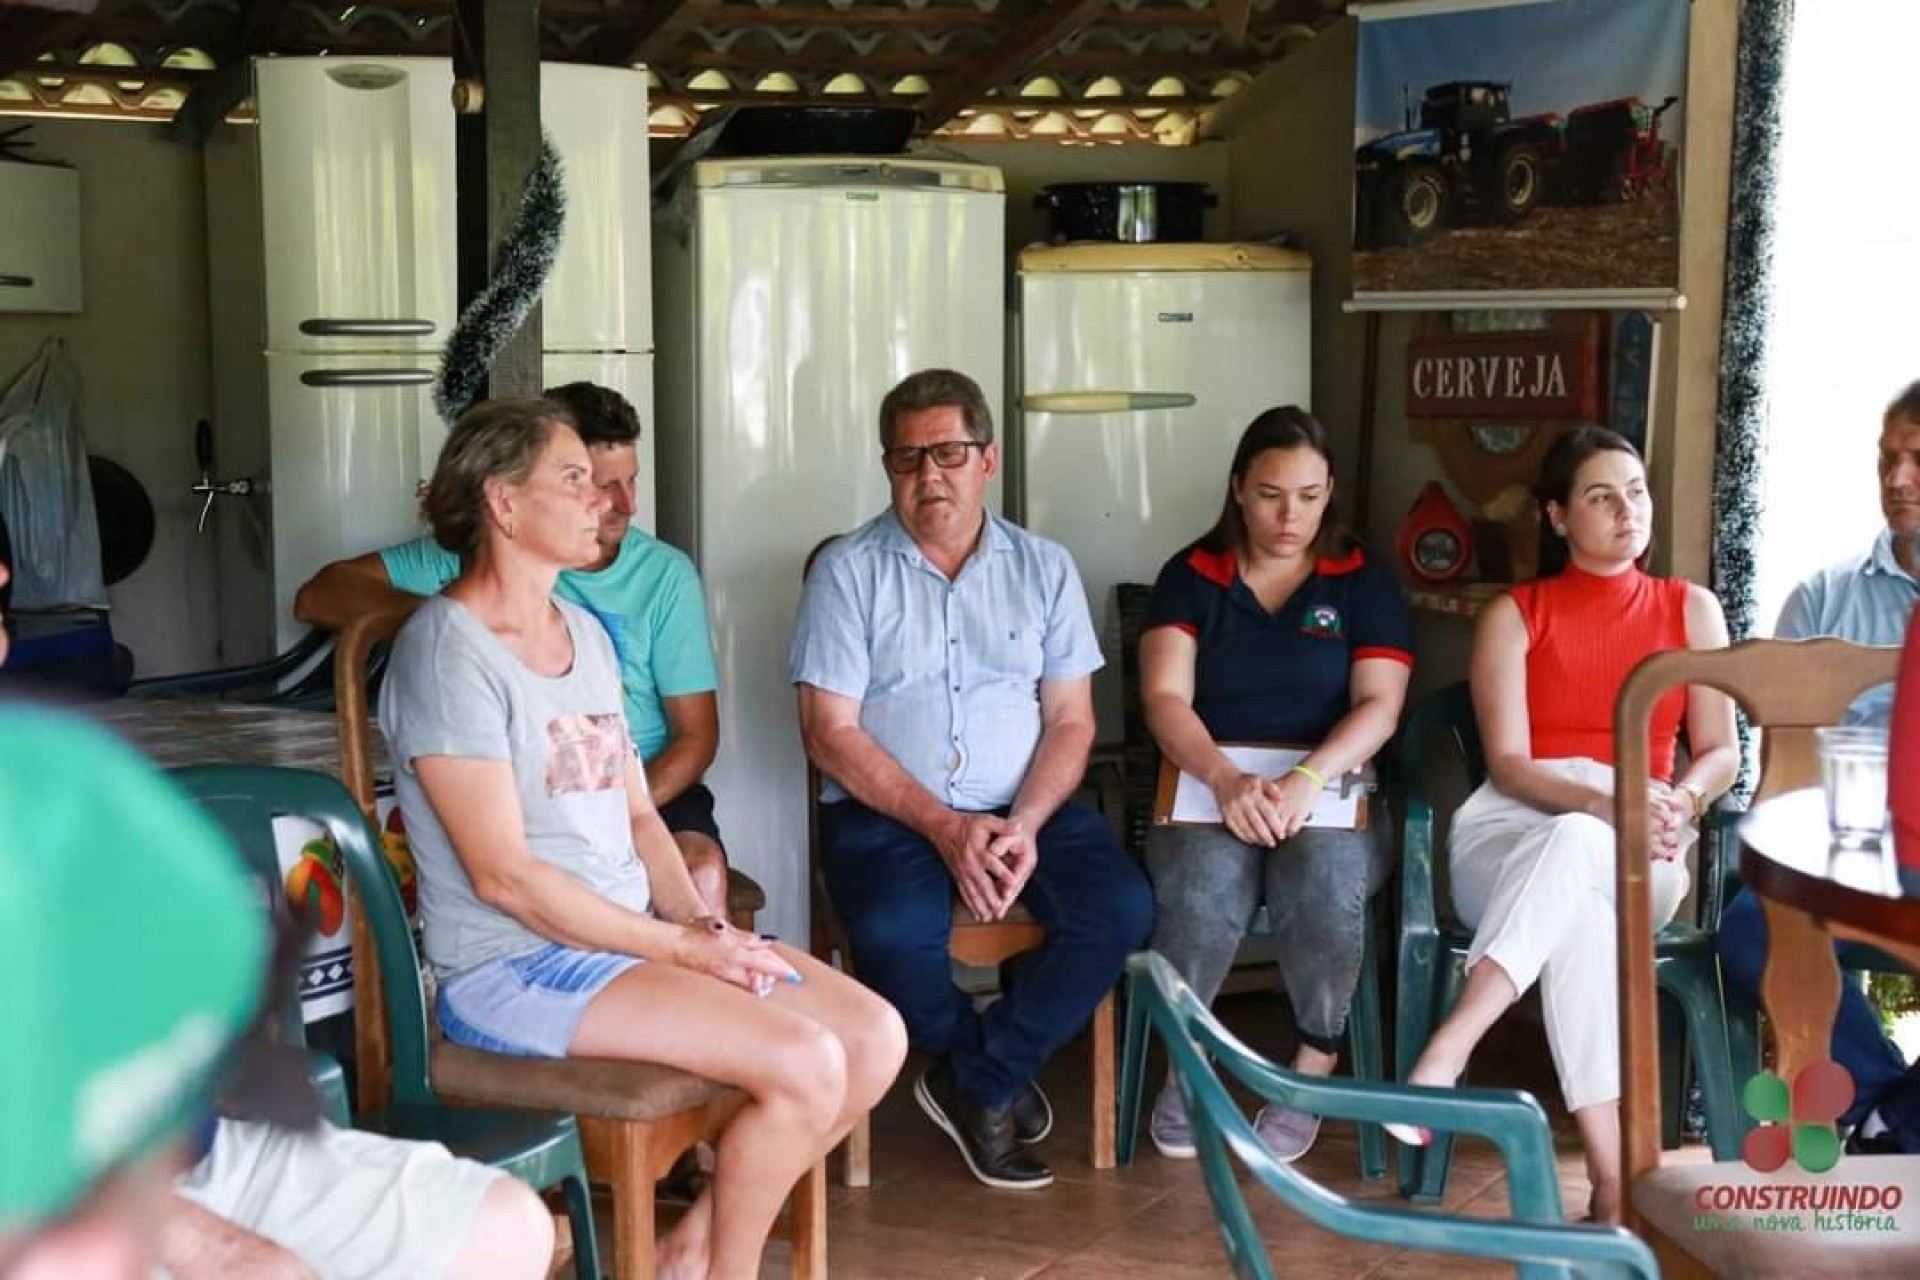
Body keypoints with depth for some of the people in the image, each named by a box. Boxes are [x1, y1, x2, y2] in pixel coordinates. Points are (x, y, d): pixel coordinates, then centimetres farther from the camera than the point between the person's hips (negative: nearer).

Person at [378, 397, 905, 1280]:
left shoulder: (586, 632, 13)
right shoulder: (446, 650, -14)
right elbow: (504, 875, -18)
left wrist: (699, 922, -2)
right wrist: (681, 950, -15)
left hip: (637, 937, 9)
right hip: (518, 964, -9)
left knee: (876, 1037, -4)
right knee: (803, 1063, -23)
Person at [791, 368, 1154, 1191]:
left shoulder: (1044, 568, 10)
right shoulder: (848, 571, 1)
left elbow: (1070, 721, 6)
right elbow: (830, 733, -5)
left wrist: (1026, 824, -14)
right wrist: (943, 826, -16)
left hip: (1023, 809, 3)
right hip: (885, 812, -3)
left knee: (1121, 907, -24)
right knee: (895, 933, -33)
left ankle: (976, 1083, -4)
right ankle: (1000, 1080, 0)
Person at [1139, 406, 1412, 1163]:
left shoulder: (1364, 584, 9)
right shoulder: (1190, 576, 9)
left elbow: (1379, 706, -2)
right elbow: (1165, 698, -3)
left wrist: (1307, 779, -22)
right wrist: (1225, 780, -23)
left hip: (1330, 795, 0)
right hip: (1208, 791, 0)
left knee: (1323, 885, -35)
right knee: (1203, 889, -34)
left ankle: (1315, 1069, -11)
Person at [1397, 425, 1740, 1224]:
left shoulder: (1691, 610, 15)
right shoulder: (1514, 616, 9)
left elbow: (1720, 752, 9)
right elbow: (1508, 766, -3)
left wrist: (1681, 801, -16)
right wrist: (1601, 801, -24)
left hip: (1638, 856, 1)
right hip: (1512, 832, 0)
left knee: (1575, 850, -40)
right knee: (1576, 906, -40)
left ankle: (1445, 1054, -53)